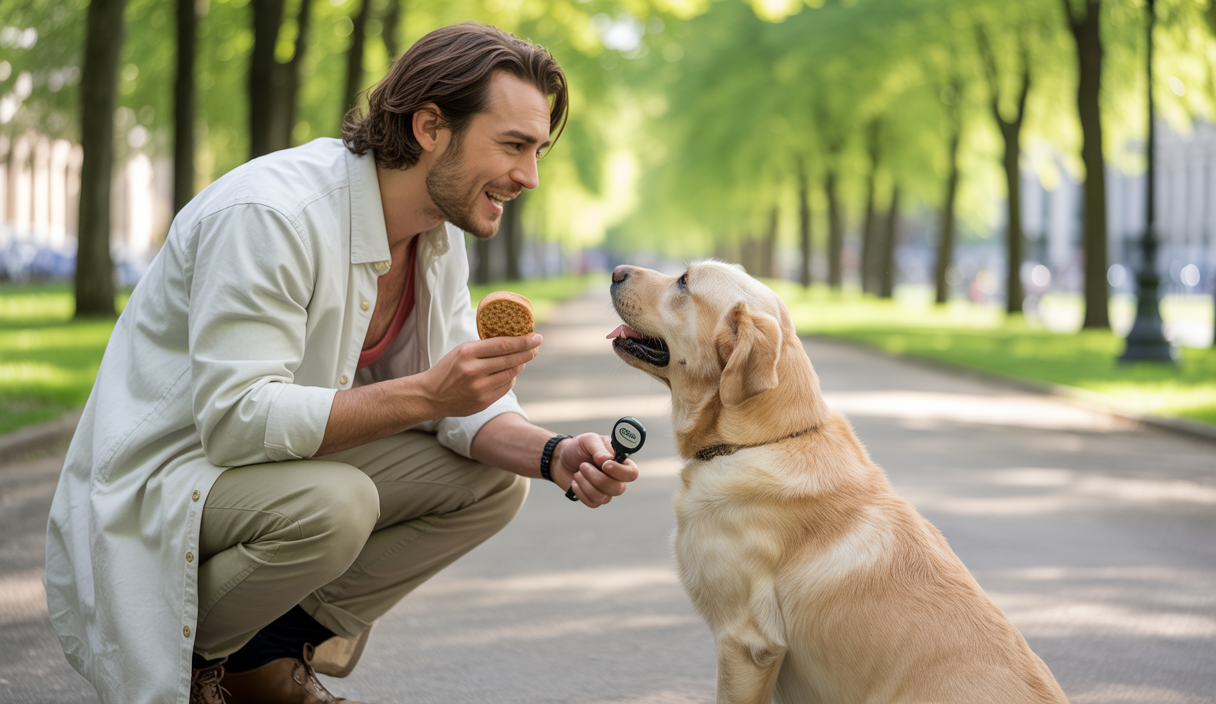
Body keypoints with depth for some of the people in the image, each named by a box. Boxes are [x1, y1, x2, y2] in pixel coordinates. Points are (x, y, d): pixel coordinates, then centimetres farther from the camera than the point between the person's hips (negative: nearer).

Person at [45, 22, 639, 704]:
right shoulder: (271, 212, -27)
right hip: (155, 479, -8)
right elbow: (236, 419, -33)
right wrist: (426, 393, -39)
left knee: (493, 478, -4)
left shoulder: (442, 235, 0)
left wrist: (556, 455, -18)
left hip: (288, 460, 9)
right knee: (334, 505, -35)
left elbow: (459, 403, 3)